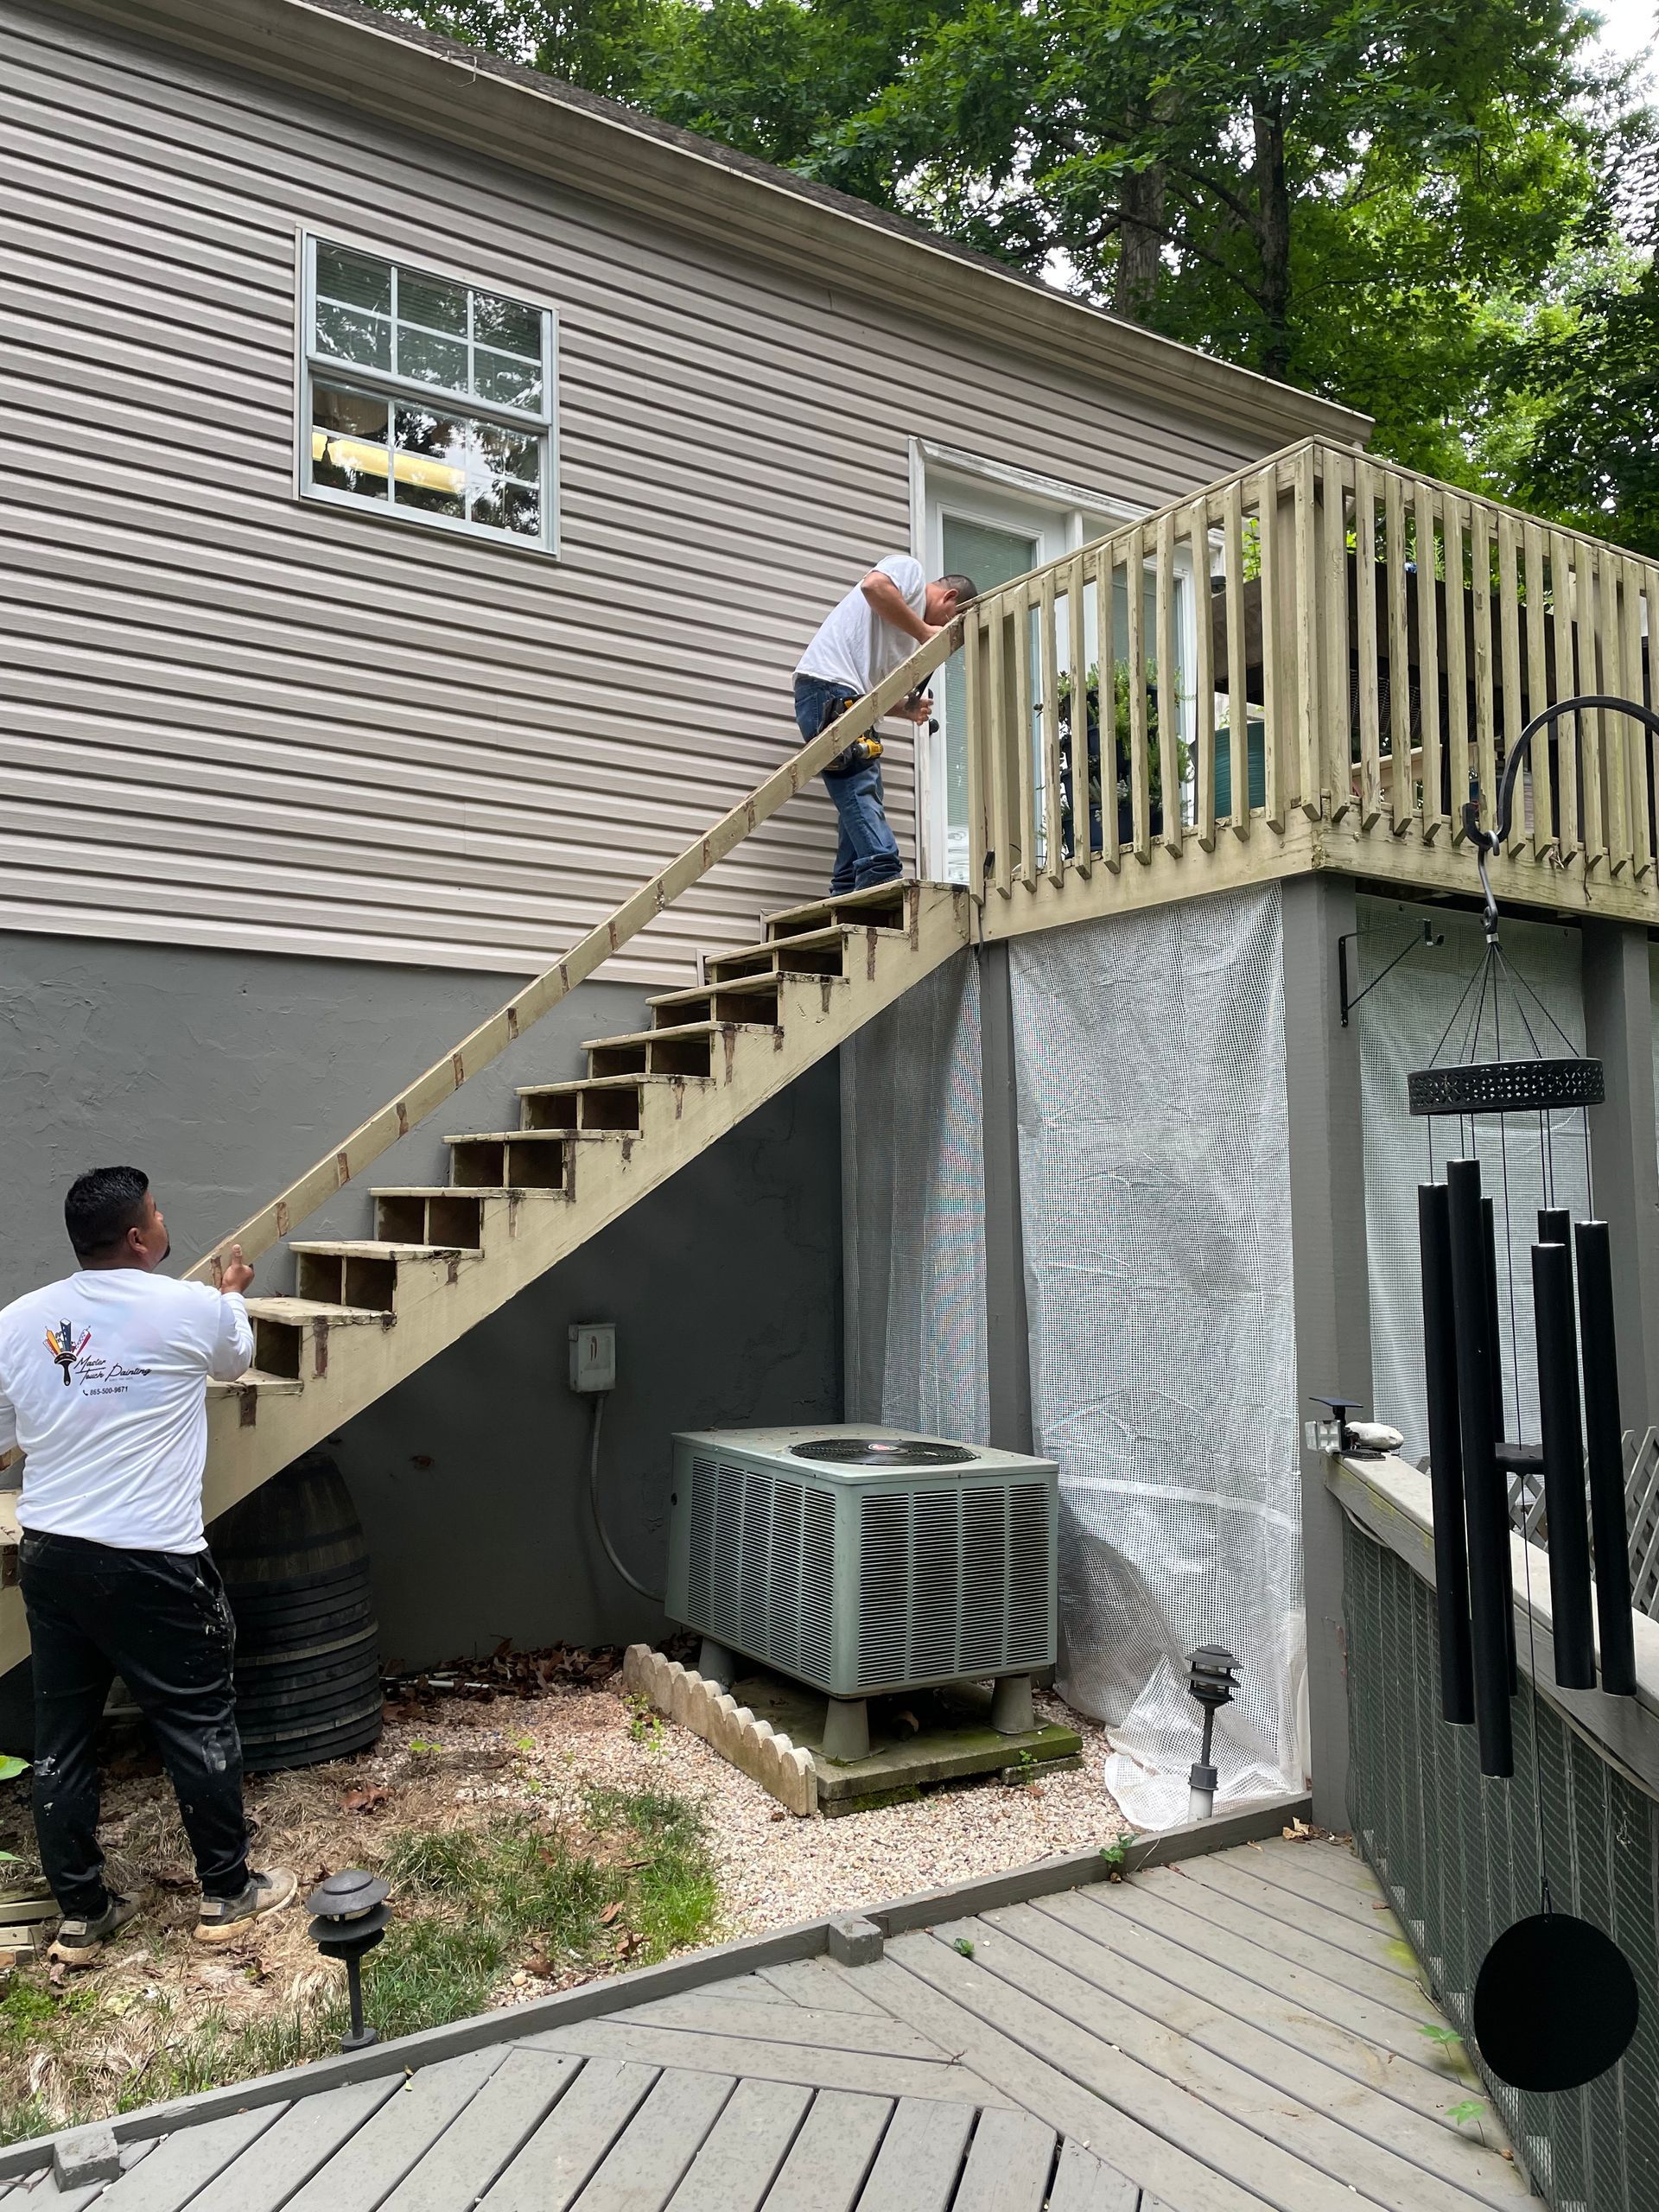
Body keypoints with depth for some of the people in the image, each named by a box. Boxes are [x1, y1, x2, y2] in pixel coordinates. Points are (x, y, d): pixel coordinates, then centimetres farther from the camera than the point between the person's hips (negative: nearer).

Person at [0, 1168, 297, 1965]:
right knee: (198, 1723, 10)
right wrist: (234, 1291, 31)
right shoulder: (193, 1311, -11)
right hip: (151, 1562, -5)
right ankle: (227, 1894, 23)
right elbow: (236, 1359, 13)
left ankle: (80, 1915, 27)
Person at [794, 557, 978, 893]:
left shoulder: (912, 630, 31)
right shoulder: (910, 568, 8)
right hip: (827, 684, -10)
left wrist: (907, 709, 8)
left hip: (851, 697, 10)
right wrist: (924, 631, -10)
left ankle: (845, 899, 2)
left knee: (861, 802, 4)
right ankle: (882, 874, -31)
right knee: (862, 788, -21)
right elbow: (874, 586, -17)